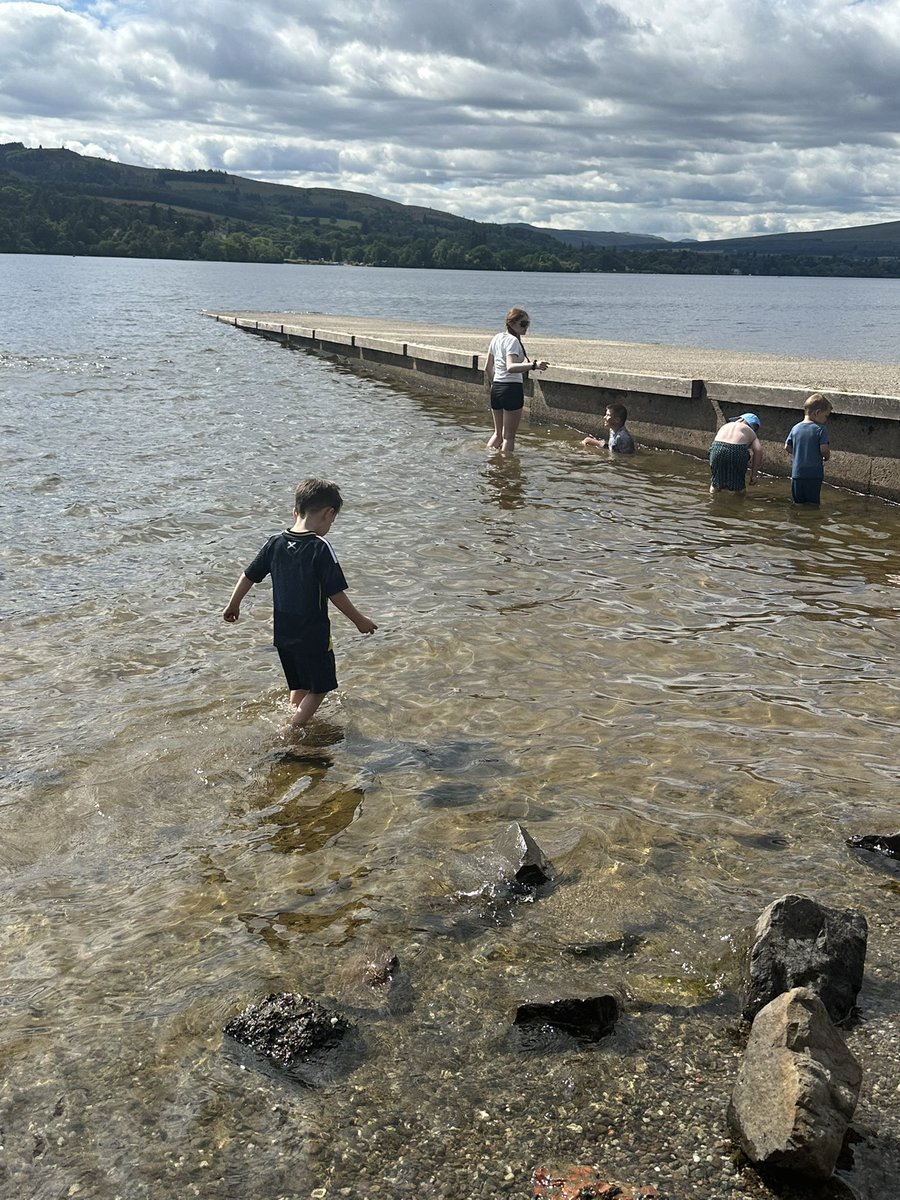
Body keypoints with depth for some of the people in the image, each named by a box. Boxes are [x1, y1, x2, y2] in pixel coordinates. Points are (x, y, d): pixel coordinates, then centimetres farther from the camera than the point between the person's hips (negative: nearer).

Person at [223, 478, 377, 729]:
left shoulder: (275, 543, 0)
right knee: (319, 688, 10)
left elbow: (249, 575, 9)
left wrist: (233, 605, 24)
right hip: (313, 636, -6)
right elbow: (335, 593, -17)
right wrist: (360, 621, -4)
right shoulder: (321, 548, -19)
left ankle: (292, 721, 31)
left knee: (299, 685, 24)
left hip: (283, 634, 7)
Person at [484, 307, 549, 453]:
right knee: (509, 436, 0)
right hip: (512, 388, -8)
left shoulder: (496, 338, 12)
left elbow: (488, 368, 17)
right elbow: (510, 367, -30)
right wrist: (533, 365, -41)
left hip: (496, 388, 8)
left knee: (498, 433, 20)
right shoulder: (513, 341, -13)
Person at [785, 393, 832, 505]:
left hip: (796, 474, 5)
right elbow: (824, 449, -16)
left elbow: (787, 447, 10)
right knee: (813, 504, 2)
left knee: (797, 504, 12)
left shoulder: (795, 428, 6)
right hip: (814, 474, -5)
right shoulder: (820, 429, -10)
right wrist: (826, 457, 5)